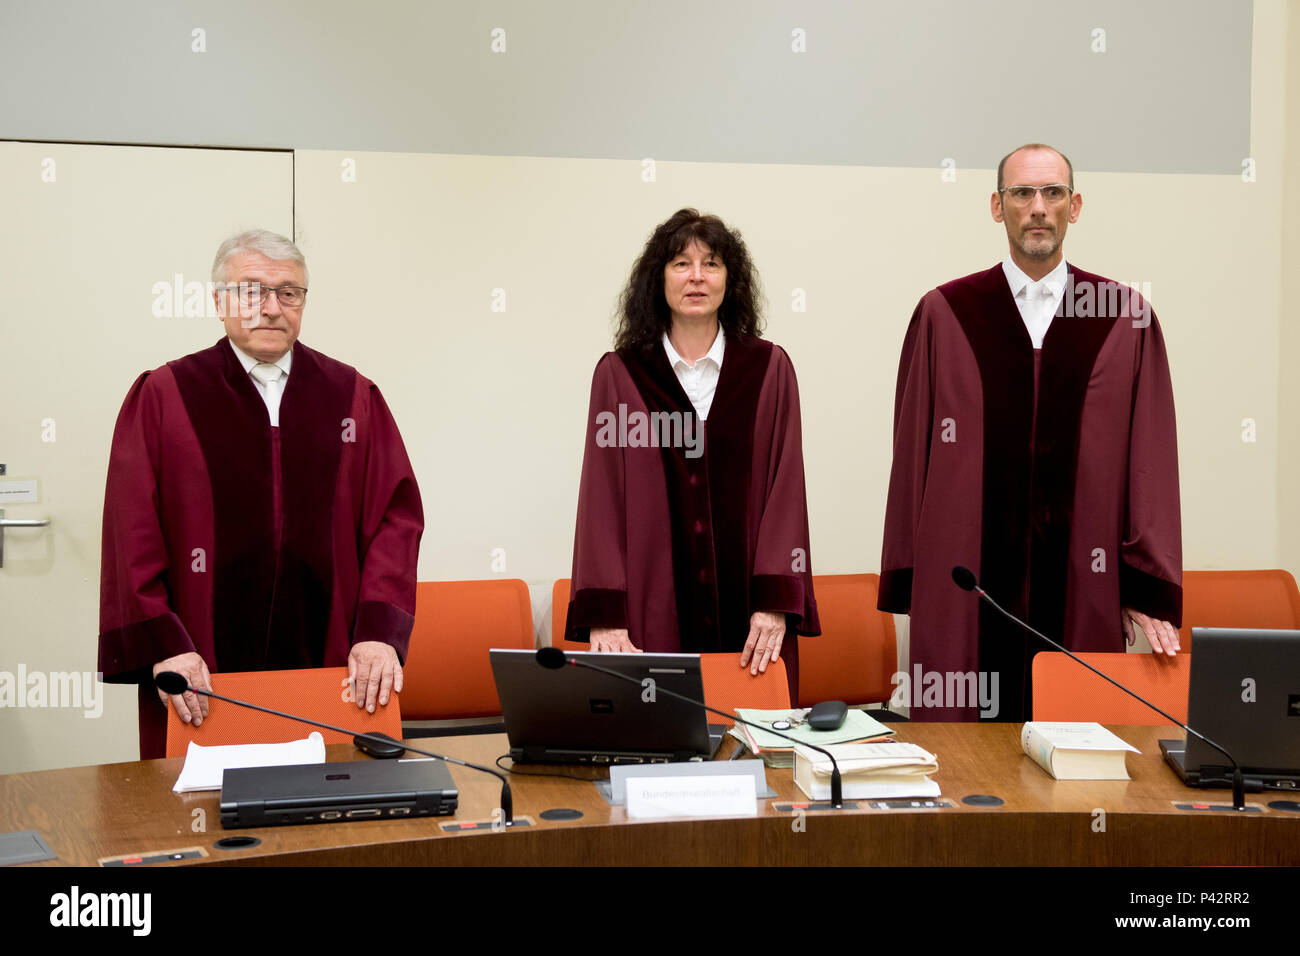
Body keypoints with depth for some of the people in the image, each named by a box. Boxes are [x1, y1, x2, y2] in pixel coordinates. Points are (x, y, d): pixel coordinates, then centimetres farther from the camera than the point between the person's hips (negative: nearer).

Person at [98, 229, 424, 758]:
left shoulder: (353, 396, 8)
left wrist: (379, 633, -9)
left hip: (328, 665, 2)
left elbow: (396, 515, 3)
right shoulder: (162, 397, 3)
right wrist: (163, 647, -12)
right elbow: (132, 535, -2)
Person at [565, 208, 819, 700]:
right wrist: (603, 616, -9)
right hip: (653, 613, -1)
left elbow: (785, 487, 0)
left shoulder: (768, 369, 5)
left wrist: (775, 603, -10)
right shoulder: (619, 373, 4)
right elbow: (601, 496, 0)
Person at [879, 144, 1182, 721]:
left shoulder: (1127, 319, 6)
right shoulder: (944, 315, 5)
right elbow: (912, 453, 5)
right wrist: (906, 587, 2)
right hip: (965, 585, 0)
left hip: (1082, 583, 1)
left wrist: (1152, 590, -3)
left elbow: (1150, 458, 3)